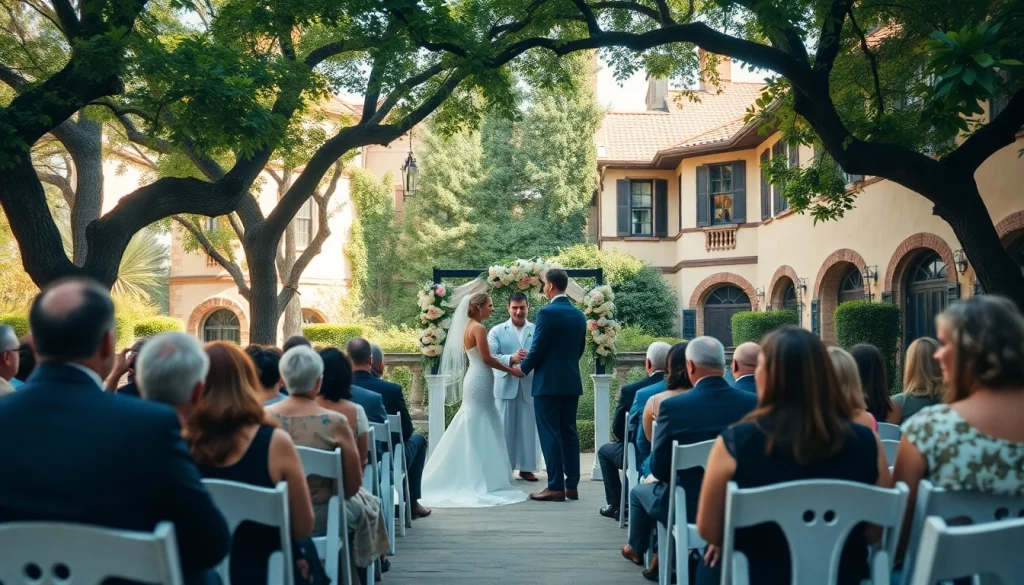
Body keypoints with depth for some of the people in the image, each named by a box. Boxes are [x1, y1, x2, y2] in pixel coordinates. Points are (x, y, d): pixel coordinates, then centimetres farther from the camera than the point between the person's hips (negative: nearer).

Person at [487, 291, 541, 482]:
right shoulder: (497, 331, 6)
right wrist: (511, 359, -22)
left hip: (530, 386, 1)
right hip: (505, 386, -1)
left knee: (529, 429, 5)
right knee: (504, 428, 3)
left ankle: (527, 468, 14)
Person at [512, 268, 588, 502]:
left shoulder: (547, 312, -14)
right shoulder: (579, 314, 9)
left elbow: (538, 348, -13)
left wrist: (523, 368, 3)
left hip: (548, 382, -7)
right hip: (571, 381, 7)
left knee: (550, 434, -2)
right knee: (569, 432, 10)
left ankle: (556, 487, -1)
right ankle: (572, 485, 13)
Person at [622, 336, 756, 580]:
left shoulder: (672, 406, -20)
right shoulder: (754, 403, -12)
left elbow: (659, 470, -10)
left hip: (690, 508, -3)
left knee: (640, 491, 30)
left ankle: (637, 549, 54)